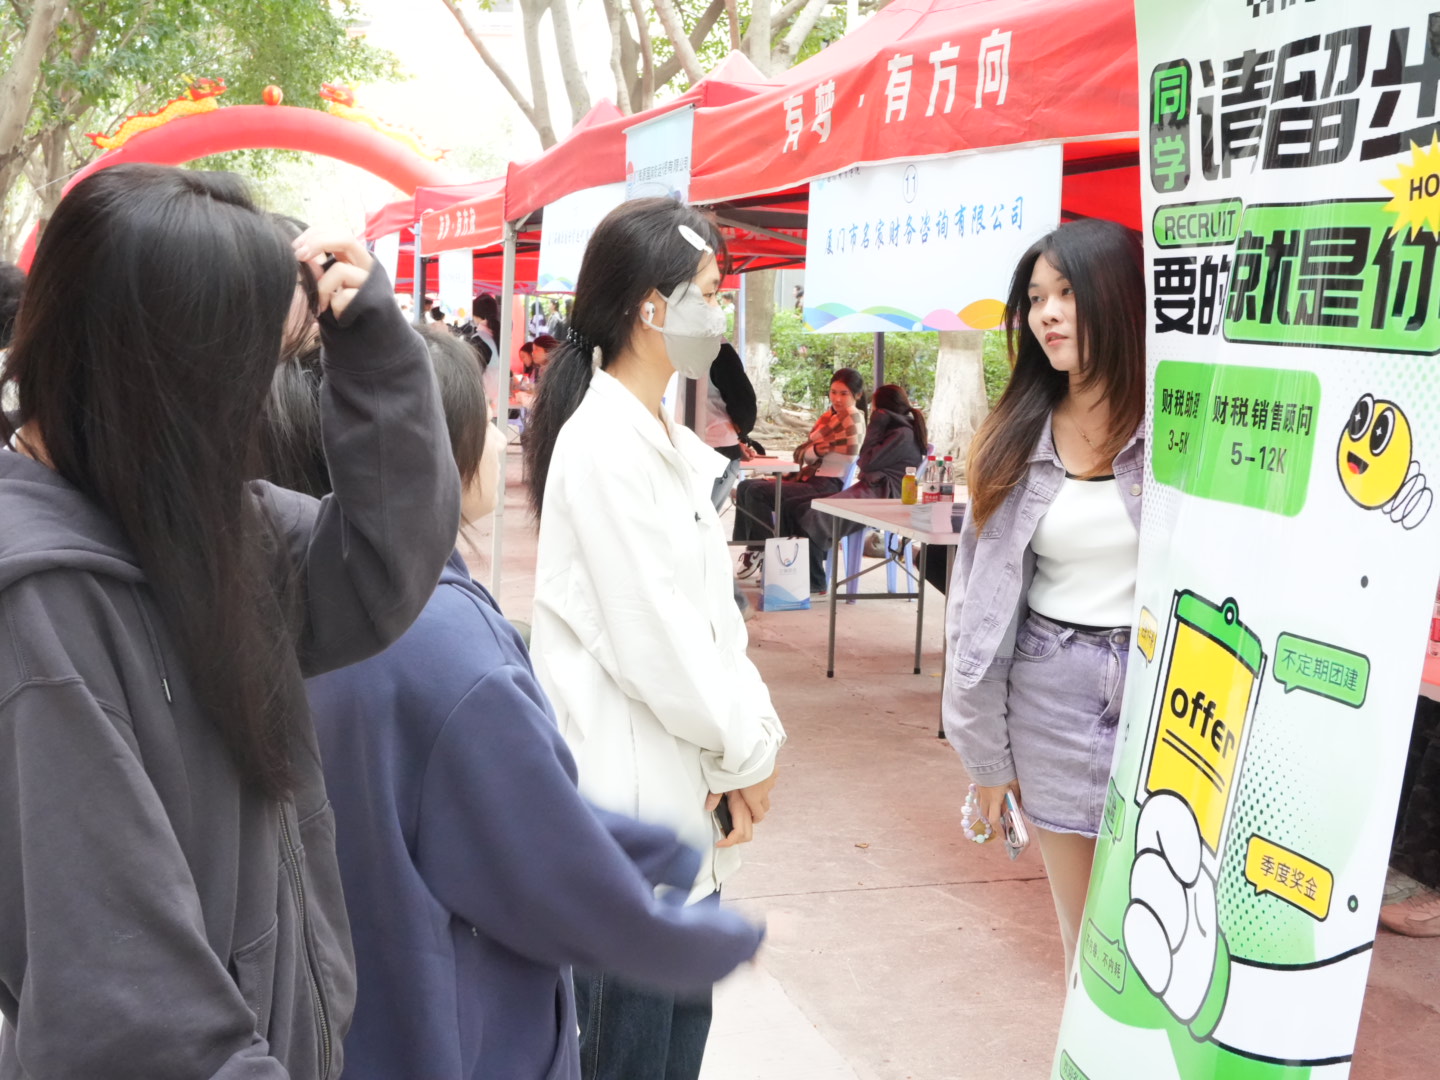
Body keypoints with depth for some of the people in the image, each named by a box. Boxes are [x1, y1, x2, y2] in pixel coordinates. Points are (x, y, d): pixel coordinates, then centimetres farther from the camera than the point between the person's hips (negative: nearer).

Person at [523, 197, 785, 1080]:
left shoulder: (668, 441, 10)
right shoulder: (602, 445, -19)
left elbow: (712, 610, 10)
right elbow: (652, 640, -20)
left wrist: (748, 733, -3)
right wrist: (749, 748, -7)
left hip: (679, 785, 9)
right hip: (629, 791, -9)